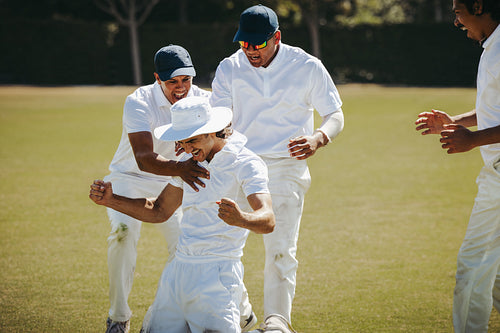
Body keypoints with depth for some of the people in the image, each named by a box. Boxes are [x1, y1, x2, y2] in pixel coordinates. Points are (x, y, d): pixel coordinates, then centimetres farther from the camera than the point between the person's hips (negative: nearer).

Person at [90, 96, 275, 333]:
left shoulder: (246, 164, -10)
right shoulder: (190, 164, 15)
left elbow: (268, 221, -24)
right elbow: (159, 211, 24)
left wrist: (241, 219, -47)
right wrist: (110, 200, 12)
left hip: (216, 273, -7)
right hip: (179, 269, 7)